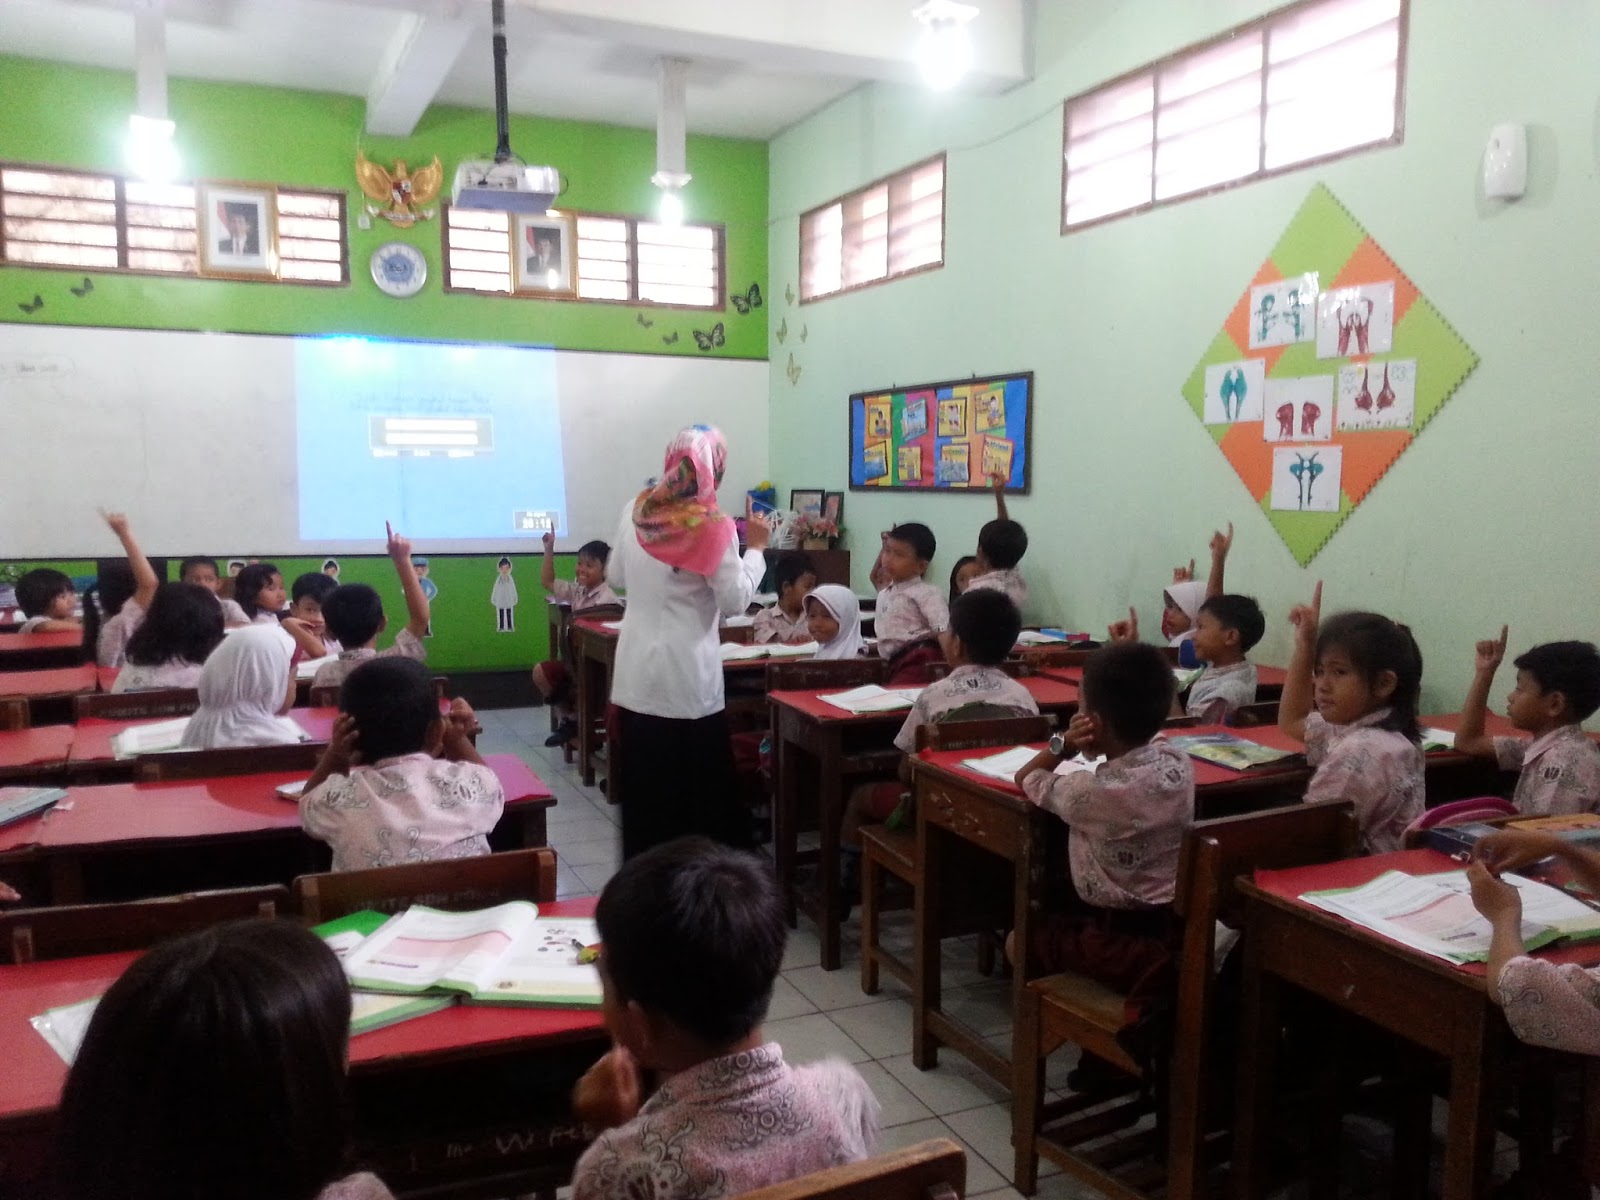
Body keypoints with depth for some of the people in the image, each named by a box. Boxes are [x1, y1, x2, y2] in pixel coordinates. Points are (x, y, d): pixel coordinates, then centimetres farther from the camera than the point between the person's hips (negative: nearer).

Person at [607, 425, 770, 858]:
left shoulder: (636, 510, 1)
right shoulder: (713, 527, -14)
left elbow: (617, 576, 14)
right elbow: (735, 601, -9)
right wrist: (755, 548, 2)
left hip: (637, 674, 5)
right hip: (687, 678, -5)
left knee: (644, 786, 14)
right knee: (699, 789, 8)